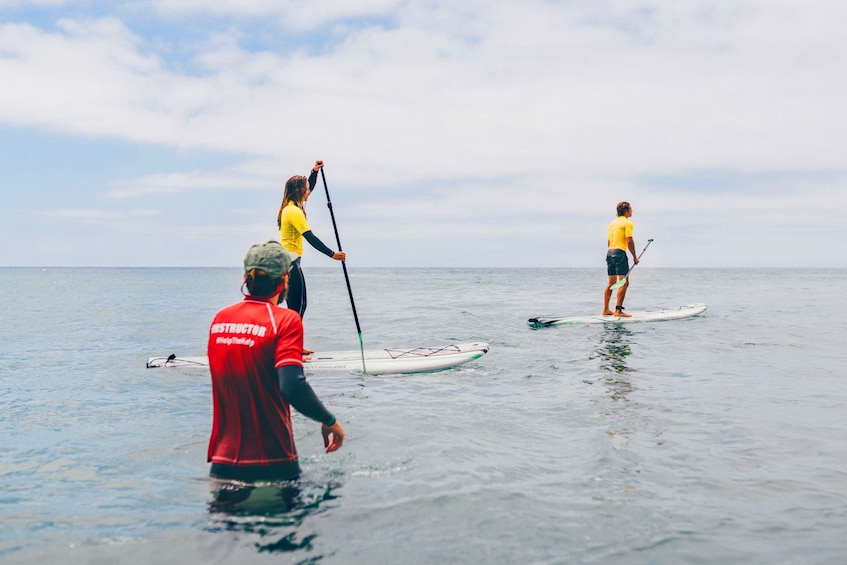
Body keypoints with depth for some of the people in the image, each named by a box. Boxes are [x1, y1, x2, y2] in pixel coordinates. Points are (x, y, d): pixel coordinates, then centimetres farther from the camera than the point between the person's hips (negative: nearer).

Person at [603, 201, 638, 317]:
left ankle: (606, 309, 16)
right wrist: (634, 257, -6)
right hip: (620, 253, -8)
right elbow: (629, 241, -13)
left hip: (609, 252, 9)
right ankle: (618, 310, -11)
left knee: (611, 282, 14)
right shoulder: (627, 223, -6)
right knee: (624, 283, -6)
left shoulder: (612, 222, 17)